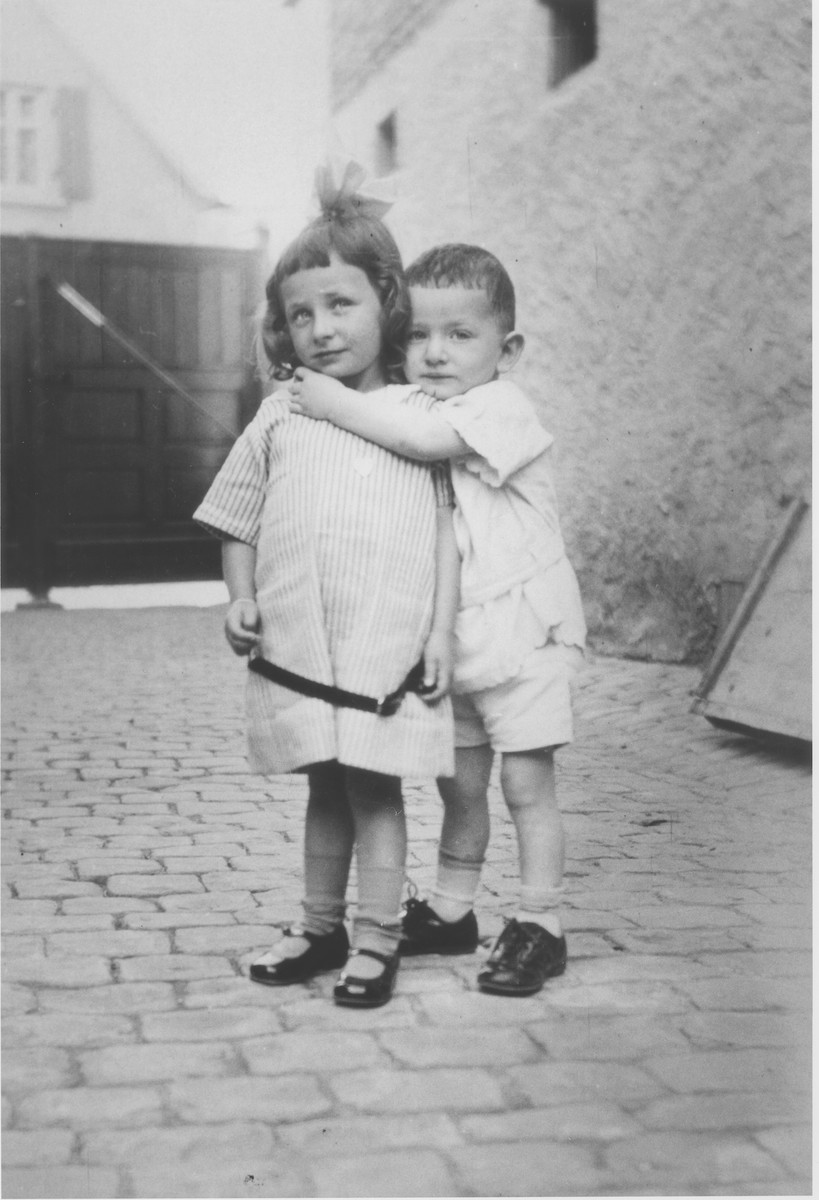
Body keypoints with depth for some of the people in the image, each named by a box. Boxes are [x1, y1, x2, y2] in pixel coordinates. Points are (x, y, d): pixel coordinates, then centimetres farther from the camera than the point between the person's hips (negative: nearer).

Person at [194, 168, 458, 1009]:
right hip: (296, 650, 3)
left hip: (390, 648, -3)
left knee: (374, 788, 2)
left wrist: (441, 631, -5)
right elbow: (239, 520, 13)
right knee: (324, 789, 15)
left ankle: (375, 940, 14)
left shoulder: (420, 415, 0)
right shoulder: (279, 417, 7)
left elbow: (444, 529, 0)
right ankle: (320, 927, 29)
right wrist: (240, 596, -1)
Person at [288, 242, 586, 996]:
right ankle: (450, 912, 28)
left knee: (525, 781, -1)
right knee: (460, 783, 15)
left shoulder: (502, 409, -15)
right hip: (450, 640, 7)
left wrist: (340, 406, -23)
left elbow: (427, 441, -31)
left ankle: (541, 927, 10)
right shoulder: (417, 415, 9)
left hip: (521, 631, -7)